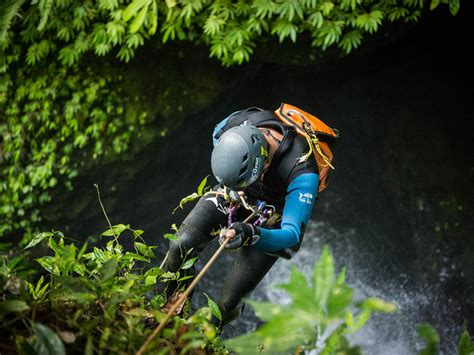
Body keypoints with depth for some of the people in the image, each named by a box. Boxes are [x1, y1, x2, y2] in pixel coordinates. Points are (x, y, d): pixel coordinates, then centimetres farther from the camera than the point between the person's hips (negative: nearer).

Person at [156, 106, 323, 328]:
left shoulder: (302, 173, -43)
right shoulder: (239, 123, -30)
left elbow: (292, 237, -40)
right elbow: (216, 135, -3)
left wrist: (251, 235, -60)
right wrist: (231, 187, -9)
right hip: (236, 199, 4)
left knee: (230, 301, -11)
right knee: (182, 245, -17)